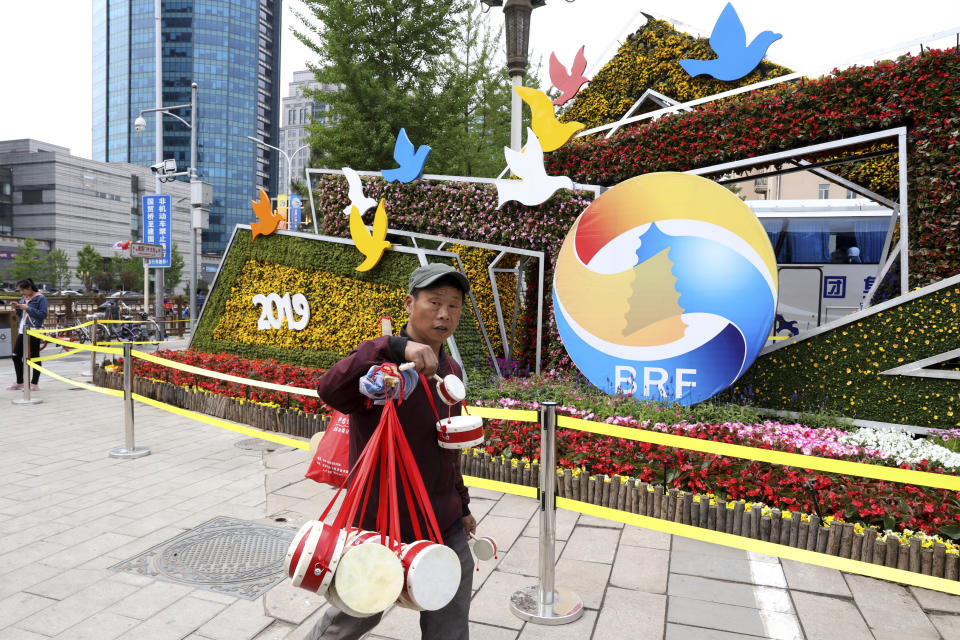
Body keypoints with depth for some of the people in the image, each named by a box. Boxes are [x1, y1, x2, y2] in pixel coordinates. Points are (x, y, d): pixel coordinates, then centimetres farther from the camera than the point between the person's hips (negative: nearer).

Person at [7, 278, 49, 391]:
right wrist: (17, 308, 1)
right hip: (22, 331, 8)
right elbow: (20, 315, 22)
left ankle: (34, 383, 6)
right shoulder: (23, 297, 14)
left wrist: (27, 308, -17)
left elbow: (43, 314, -16)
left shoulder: (40, 298, -7)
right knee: (16, 355, 8)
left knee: (34, 357, -1)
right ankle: (19, 383, 20)